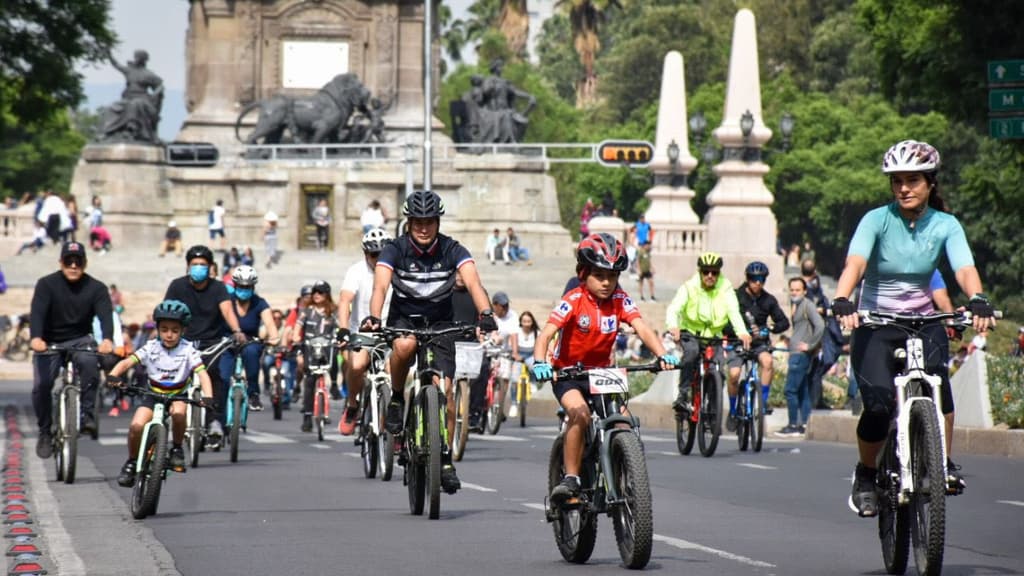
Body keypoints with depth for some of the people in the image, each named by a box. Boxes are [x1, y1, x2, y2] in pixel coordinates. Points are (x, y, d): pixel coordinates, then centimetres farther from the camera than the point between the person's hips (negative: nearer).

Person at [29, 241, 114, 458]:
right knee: (41, 385, -18)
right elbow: (37, 312, -25)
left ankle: (87, 414, -26)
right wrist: (35, 338, -46)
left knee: (89, 362, -34)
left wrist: (107, 339, -45)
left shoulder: (96, 288, -8)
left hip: (80, 340, 0)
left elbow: (105, 314, -23)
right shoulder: (47, 284, -11)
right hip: (49, 342, 0)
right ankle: (44, 432, 4)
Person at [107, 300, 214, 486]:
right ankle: (131, 463, 4)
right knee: (137, 426, -21)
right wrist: (113, 375, -40)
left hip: (178, 396, -1)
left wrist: (207, 397, -39)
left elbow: (202, 373, -22)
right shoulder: (151, 348, -9)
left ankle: (177, 449, -10)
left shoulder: (188, 350, -12)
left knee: (178, 412, -36)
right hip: (154, 395, 1)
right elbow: (128, 361, -19)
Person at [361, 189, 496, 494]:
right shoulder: (395, 250, -14)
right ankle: (396, 399, -11)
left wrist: (486, 314, -47)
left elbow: (472, 282, -28)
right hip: (403, 319, -1)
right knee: (405, 345, -37)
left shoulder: (452, 250, -13)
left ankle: (446, 459, 0)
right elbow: (380, 285, -28)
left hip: (440, 323, 1)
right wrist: (373, 317, -47)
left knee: (444, 387, -12)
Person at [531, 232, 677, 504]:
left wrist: (662, 354, -37)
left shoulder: (620, 301, -7)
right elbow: (545, 334, -26)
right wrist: (540, 363, -46)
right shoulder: (573, 301, -18)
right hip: (568, 373, -4)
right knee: (580, 414, -30)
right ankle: (570, 479, -20)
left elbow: (642, 329, -18)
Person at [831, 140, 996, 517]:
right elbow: (855, 263, -26)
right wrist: (842, 302, -45)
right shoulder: (877, 220, -10)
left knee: (936, 381, -29)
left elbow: (964, 268, -18)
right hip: (874, 323, -2)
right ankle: (865, 475, 6)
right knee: (879, 406, -20)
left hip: (922, 320, 2)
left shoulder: (945, 225, -4)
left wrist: (978, 301, -40)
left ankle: (944, 462, -15)